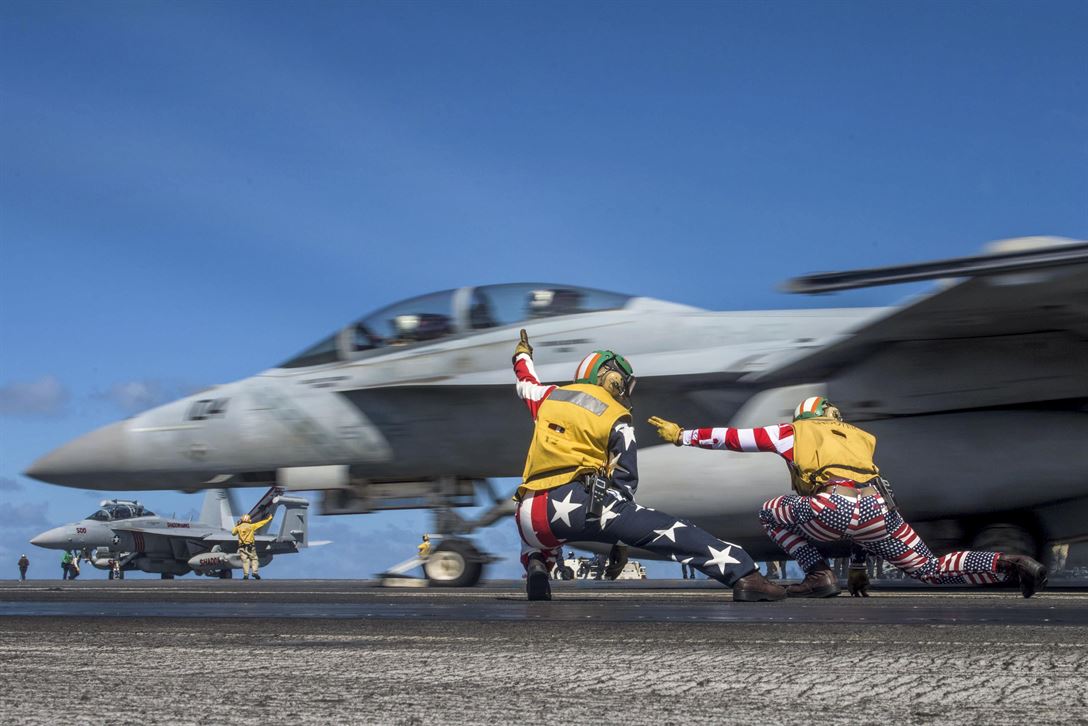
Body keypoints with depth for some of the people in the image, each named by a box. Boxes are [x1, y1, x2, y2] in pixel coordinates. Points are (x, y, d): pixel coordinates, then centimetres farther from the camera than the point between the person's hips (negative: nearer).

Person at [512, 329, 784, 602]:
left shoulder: (550, 396, 22)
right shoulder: (616, 419, 10)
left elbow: (526, 385, 46)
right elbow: (624, 482, 8)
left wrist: (522, 356, 68)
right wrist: (620, 543, 12)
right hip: (580, 503, -5)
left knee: (538, 541, 40)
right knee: (668, 531, -6)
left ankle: (535, 567, 4)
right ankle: (744, 575, -18)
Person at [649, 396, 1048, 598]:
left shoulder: (794, 432, 26)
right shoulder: (857, 439, 38)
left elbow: (734, 437, 27)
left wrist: (682, 435, 40)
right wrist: (857, 566, 46)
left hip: (832, 507, -4)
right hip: (880, 508, 4)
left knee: (771, 512, 22)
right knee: (932, 570, 15)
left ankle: (818, 575, 7)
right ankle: (1011, 565, -6)